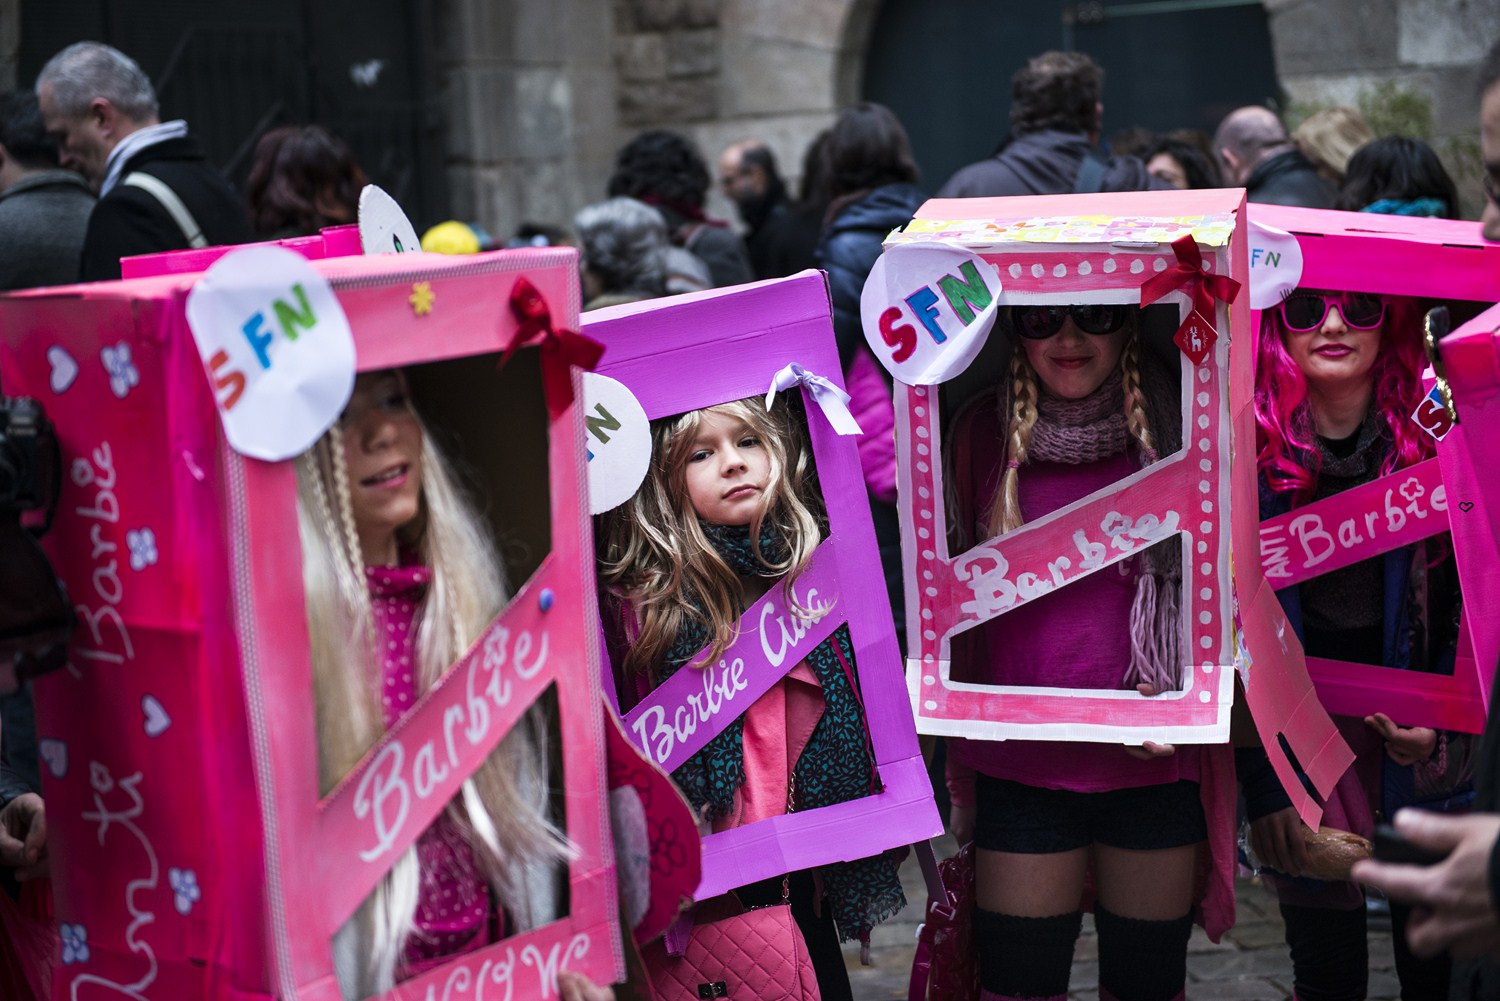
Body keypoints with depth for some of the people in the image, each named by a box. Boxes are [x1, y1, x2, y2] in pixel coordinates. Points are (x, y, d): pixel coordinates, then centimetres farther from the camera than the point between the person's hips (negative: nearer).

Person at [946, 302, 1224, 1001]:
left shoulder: (1175, 426, -1)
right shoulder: (984, 432, 2)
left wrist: (1183, 699, -10)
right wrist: (956, 771, 11)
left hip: (1155, 766, 0)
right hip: (1018, 765, 0)